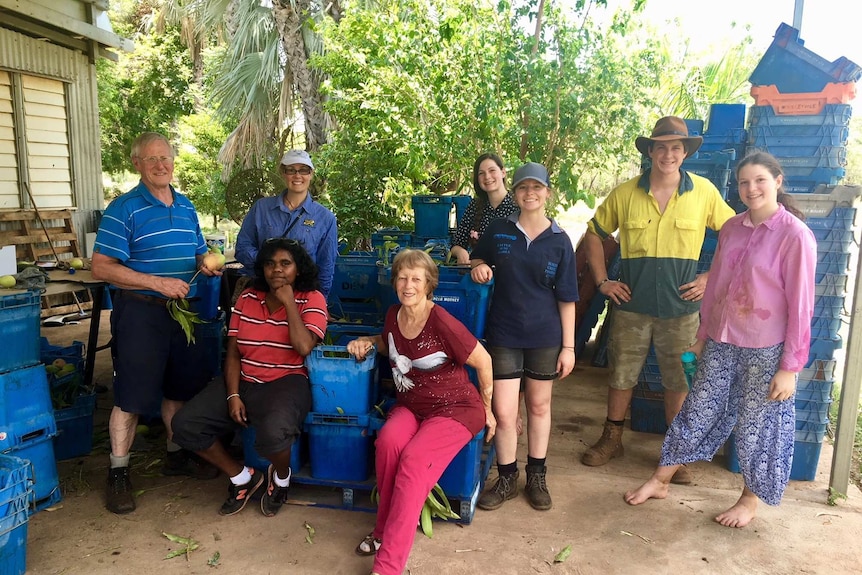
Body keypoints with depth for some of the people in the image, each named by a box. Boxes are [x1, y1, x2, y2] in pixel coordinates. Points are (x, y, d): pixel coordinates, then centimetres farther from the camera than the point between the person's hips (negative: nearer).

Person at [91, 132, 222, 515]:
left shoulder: (186, 207, 10)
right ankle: (118, 473, 16)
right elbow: (101, 268, -15)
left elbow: (198, 254, 21)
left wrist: (205, 264, -3)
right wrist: (157, 282, -22)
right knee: (132, 394, -1)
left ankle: (176, 455, 33)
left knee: (180, 387, 15)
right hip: (140, 311, -6)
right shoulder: (124, 209, -10)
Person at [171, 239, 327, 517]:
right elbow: (233, 353, 6)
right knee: (184, 425, -11)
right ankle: (242, 477, 11)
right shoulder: (247, 298, 8)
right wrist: (233, 395, -7)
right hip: (242, 381, 5)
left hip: (286, 382, -5)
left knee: (273, 431, -36)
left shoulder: (311, 299, -4)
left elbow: (304, 347, -20)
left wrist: (288, 301, -15)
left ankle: (281, 475, 4)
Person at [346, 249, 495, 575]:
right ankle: (386, 528, -7)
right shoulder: (393, 315, 1)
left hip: (456, 409, -5)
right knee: (388, 441, -28)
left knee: (413, 461, -29)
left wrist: (487, 409, 2)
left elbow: (483, 362, -10)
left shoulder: (441, 322, -20)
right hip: (410, 405, 5)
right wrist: (367, 342, 4)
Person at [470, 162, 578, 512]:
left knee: (539, 406, 14)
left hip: (545, 337, 0)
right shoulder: (498, 232, 0)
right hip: (503, 334, 0)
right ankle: (507, 480, 21)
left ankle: (537, 477, 32)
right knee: (504, 413, -1)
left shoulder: (559, 241, -2)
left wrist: (568, 346, -3)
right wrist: (478, 267, -8)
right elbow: (477, 260, 17)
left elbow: (566, 298, -1)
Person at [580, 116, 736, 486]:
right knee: (621, 375, 11)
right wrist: (602, 281, 1)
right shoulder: (625, 194, -3)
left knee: (678, 381, 10)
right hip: (632, 306, 0)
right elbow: (594, 234, 8)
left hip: (681, 307, 0)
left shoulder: (704, 192, -3)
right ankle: (611, 440, 31)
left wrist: (712, 277, -1)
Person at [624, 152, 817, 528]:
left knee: (756, 426, 11)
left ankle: (750, 500, 33)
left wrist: (790, 366, -12)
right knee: (697, 411, 14)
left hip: (765, 351, -5)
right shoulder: (732, 228, 3)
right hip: (721, 342, 5)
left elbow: (800, 305, -12)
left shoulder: (795, 235, -13)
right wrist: (703, 333, 14)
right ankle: (660, 481, 28)